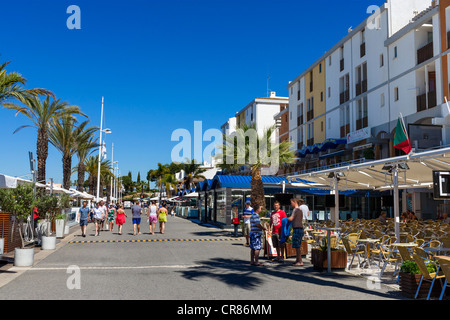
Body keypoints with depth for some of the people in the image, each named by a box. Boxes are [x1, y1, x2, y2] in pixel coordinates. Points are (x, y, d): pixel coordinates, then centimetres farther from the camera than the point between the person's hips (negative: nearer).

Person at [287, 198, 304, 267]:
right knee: (297, 246, 14)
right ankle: (297, 260, 19)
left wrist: (286, 219, 0)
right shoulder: (300, 210, 21)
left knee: (297, 246, -9)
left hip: (297, 229, -10)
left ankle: (300, 261, -9)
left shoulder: (296, 210, -11)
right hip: (300, 229, 10)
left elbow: (291, 219, -19)